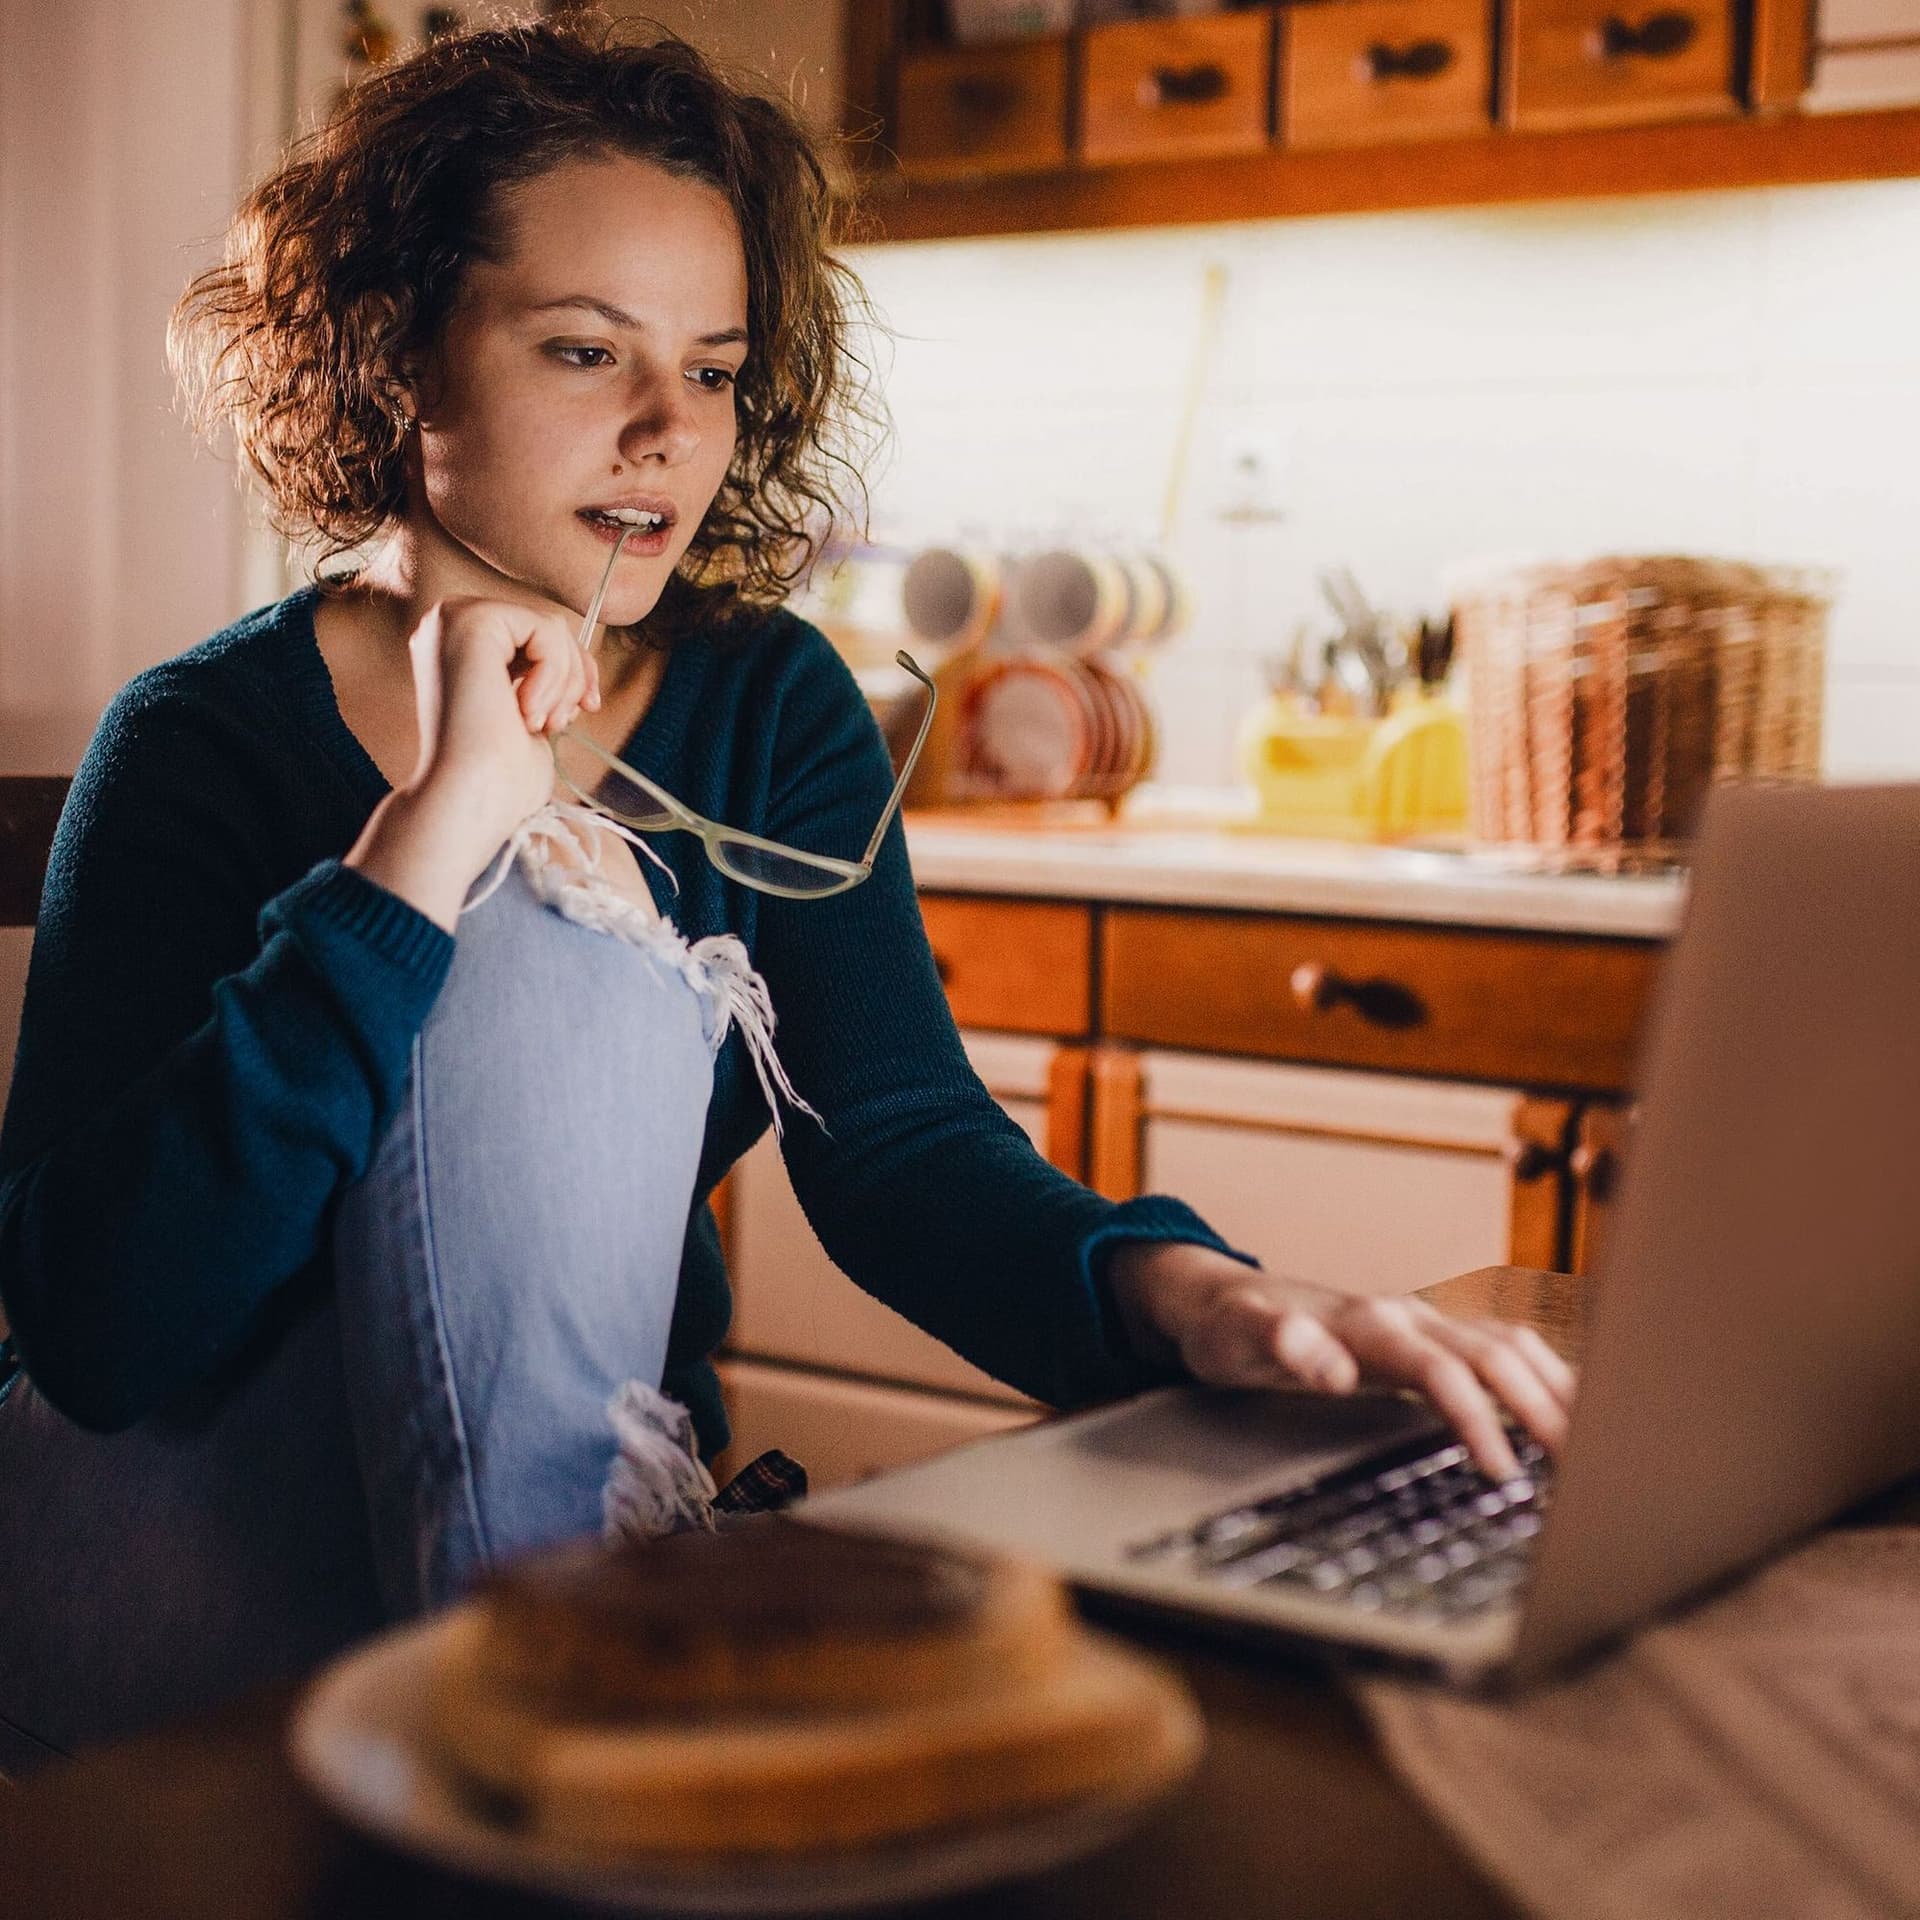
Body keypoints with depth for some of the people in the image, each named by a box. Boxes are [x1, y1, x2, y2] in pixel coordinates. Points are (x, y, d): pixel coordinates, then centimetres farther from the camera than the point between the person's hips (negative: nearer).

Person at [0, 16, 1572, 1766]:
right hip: (191, 1551, -2)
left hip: (599, 1509, 3)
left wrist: (1187, 1293, -33)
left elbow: (897, 1134, -11)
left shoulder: (771, 707, 2)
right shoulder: (207, 747, -11)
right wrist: (436, 835, -29)